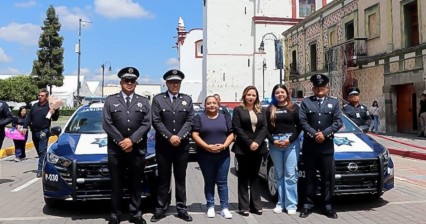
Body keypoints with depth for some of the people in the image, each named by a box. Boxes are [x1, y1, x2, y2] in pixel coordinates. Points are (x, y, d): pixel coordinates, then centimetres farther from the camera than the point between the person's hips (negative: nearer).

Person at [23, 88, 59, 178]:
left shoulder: (49, 106, -7)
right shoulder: (35, 106, 10)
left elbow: (55, 119, -8)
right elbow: (29, 117, 16)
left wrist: (54, 113, -29)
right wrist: (25, 127, 8)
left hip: (44, 132, -6)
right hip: (34, 132, 6)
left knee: (42, 151, -8)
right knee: (39, 151, 14)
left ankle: (40, 170, -7)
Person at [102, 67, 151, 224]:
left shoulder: (144, 101, 10)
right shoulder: (110, 100, 7)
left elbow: (147, 124, -1)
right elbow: (107, 124, -2)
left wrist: (132, 140, -12)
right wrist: (121, 141, -11)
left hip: (138, 150, 1)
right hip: (116, 149, -1)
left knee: (136, 183, 8)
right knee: (116, 184, 7)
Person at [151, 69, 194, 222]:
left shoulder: (187, 99, 8)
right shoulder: (158, 99, 1)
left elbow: (189, 121, -1)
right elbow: (156, 122, -7)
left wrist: (179, 137, -14)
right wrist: (170, 137, -16)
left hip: (182, 146, 2)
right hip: (163, 146, -1)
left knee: (181, 179, 9)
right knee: (163, 179, 7)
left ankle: (181, 209, 17)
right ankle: (161, 209, 16)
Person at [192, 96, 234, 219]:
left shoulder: (225, 117, 9)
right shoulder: (199, 118, 3)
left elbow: (231, 134, 5)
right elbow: (195, 135, -5)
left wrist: (224, 145, -12)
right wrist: (207, 146, -17)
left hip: (223, 155, 1)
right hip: (205, 155, -1)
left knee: (222, 182, 3)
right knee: (209, 182, 6)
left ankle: (224, 208, 9)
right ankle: (210, 207, 16)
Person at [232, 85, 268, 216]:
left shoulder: (261, 111, 12)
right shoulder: (238, 110, 1)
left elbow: (264, 128, 3)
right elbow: (237, 129, -8)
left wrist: (257, 142, -12)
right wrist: (249, 143, -16)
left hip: (258, 148, 3)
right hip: (243, 149, -3)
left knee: (254, 176, 9)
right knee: (243, 177, 3)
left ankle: (256, 205, 14)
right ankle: (244, 206, 7)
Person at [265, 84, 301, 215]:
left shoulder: (294, 107, 4)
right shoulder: (270, 109, 10)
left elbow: (299, 126, 0)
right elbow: (266, 128, 6)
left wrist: (290, 139, -11)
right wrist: (273, 141, -8)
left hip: (291, 142, -2)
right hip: (274, 143, 2)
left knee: (290, 174, -3)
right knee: (279, 174, 8)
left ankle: (291, 204, 3)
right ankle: (281, 203, 15)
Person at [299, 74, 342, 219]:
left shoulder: (334, 102, 11)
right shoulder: (305, 102, 8)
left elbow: (338, 122, 1)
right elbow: (302, 121, -3)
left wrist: (324, 133, -12)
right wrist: (314, 134, -15)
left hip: (327, 147, 1)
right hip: (309, 147, -1)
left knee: (328, 177, 4)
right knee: (309, 177, 6)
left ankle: (327, 206, 14)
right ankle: (307, 206, 14)